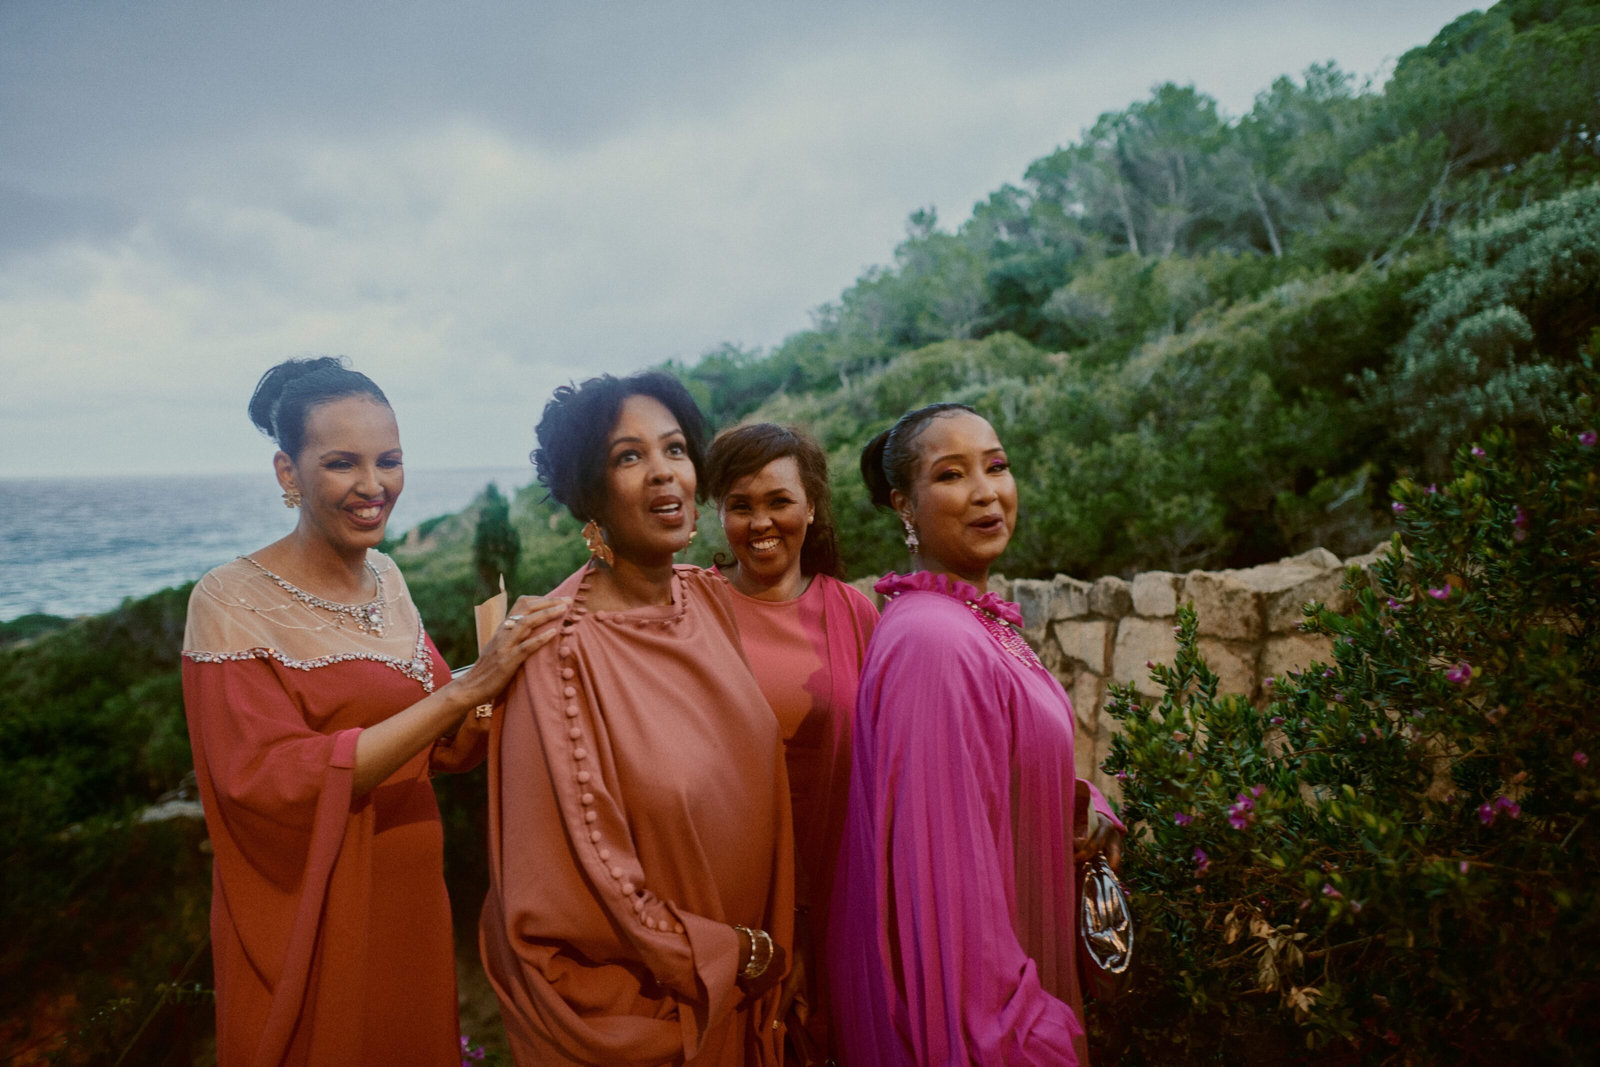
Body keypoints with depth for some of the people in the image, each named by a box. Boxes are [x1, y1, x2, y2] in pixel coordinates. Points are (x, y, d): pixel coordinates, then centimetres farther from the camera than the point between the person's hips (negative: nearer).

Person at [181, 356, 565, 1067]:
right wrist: (466, 688, -30)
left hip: (414, 901, 5)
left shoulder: (385, 578, 1)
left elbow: (440, 750, 4)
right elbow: (270, 781, -25)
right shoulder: (232, 601, -17)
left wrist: (513, 668, -16)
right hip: (310, 924, -5)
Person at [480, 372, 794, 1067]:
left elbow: (755, 779, 4)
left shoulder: (711, 600, -4)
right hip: (634, 999, -5)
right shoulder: (563, 646, -24)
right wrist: (733, 956, -12)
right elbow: (592, 871, -21)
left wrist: (771, 951, 3)